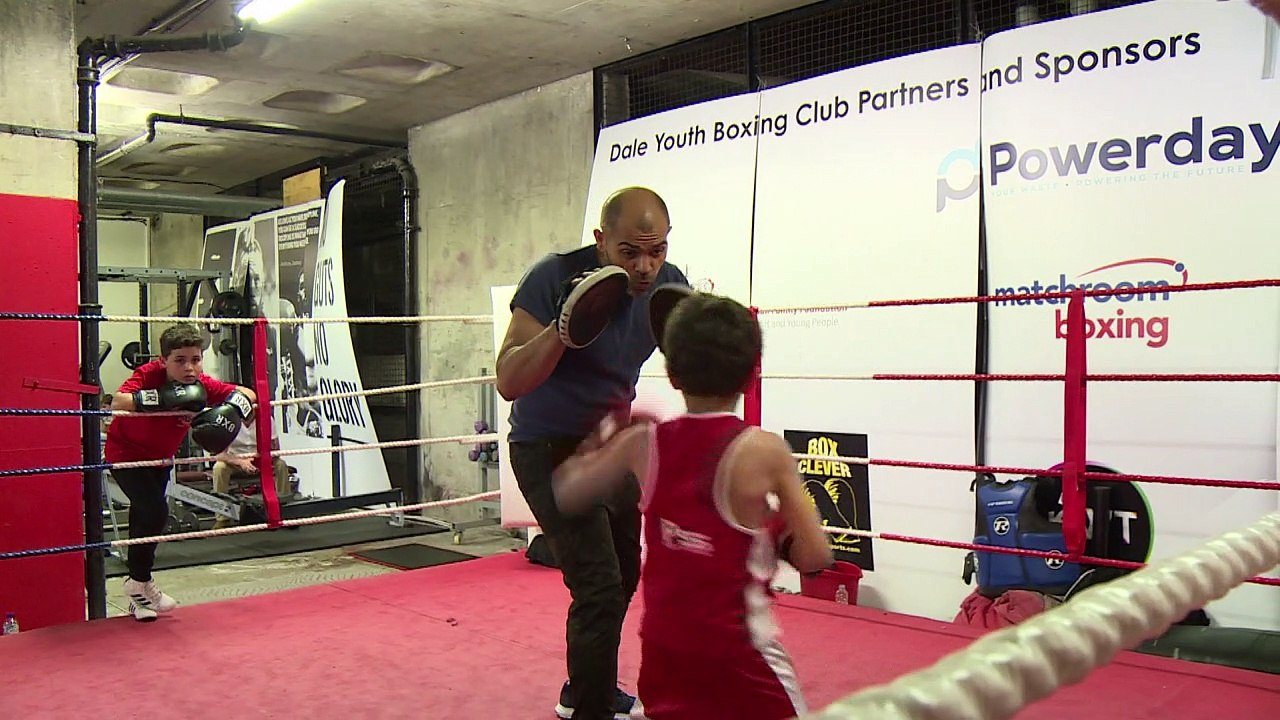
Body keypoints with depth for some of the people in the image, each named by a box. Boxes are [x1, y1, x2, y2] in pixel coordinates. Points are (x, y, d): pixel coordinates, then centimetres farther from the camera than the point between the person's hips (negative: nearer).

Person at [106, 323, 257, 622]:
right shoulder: (149, 374, -32)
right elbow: (117, 402, -48)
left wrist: (232, 411, -37)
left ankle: (140, 583, 39)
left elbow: (247, 394, -16)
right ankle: (138, 582, 2)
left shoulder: (202, 386, -20)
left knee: (146, 517, 19)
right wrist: (164, 398, -56)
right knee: (154, 511, -20)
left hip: (160, 456, 6)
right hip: (125, 452, -6)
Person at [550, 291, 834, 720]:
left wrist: (598, 442, 25)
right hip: (736, 647, -4)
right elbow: (815, 557, -14)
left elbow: (566, 494, 10)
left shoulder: (642, 443, -5)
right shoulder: (765, 451, -16)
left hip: (663, 644, 5)